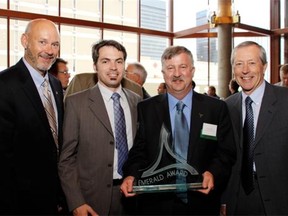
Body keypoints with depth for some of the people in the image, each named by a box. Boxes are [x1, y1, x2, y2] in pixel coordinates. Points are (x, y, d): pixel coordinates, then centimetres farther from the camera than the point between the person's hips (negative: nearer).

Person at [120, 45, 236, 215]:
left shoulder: (217, 108, 0)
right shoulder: (145, 109, 1)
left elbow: (226, 152, 0)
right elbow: (138, 151, 1)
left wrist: (213, 173, -18)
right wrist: (131, 175, -17)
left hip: (201, 202, 1)